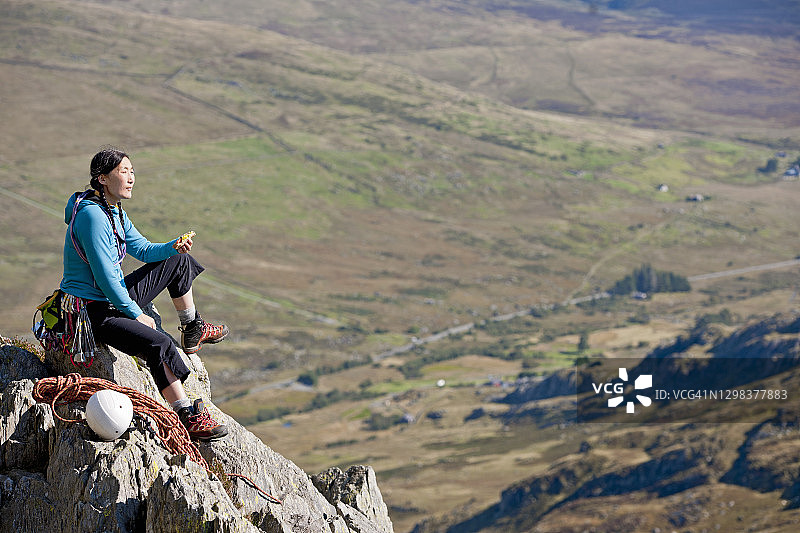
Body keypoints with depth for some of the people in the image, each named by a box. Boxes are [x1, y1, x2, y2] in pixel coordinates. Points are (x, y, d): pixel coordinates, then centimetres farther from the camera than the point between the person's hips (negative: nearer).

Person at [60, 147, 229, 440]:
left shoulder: (114, 211, 7)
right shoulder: (91, 216, -24)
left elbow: (143, 249, 14)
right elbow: (105, 277, -26)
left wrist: (174, 246, -7)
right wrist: (136, 315, -20)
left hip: (116, 297, 11)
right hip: (93, 311, -11)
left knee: (179, 262, 20)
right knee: (159, 343, -32)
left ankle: (193, 331, 38)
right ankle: (188, 417, -30)